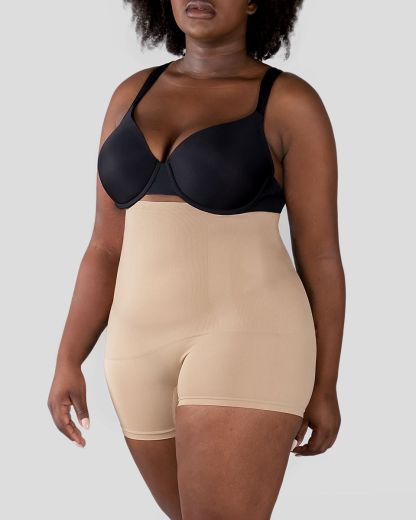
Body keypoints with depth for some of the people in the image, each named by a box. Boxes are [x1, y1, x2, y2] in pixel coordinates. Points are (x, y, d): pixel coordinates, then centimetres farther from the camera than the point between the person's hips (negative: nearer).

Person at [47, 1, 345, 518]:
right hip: (147, 354, 6)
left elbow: (320, 256, -2)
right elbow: (108, 247, 12)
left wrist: (324, 389, 0)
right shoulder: (133, 96, 11)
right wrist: (67, 363, 7)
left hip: (245, 343, -6)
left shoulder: (293, 105, -4)